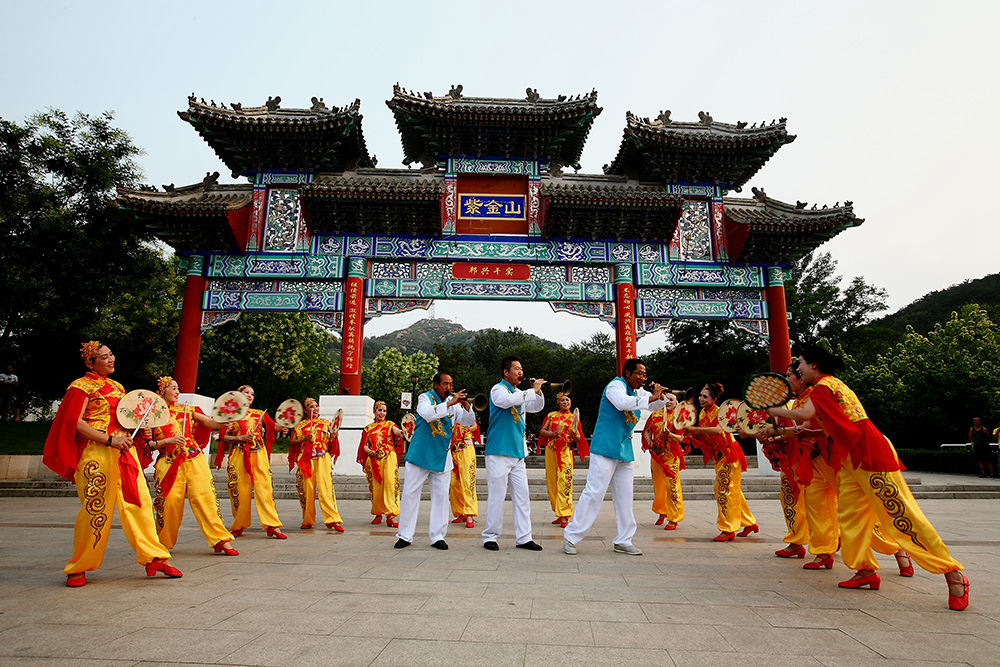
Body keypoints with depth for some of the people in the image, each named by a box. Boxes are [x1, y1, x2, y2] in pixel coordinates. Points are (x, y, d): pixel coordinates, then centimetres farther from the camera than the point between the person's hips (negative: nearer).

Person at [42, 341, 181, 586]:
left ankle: (155, 557, 1)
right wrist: (110, 440, -17)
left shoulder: (117, 386, 21)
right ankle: (78, 567, 15)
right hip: (96, 451, -6)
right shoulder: (81, 386, 1)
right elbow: (75, 422, -9)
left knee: (139, 501, 0)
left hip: (124, 449, 6)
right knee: (96, 507, -3)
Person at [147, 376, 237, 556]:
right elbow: (148, 445, 4)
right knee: (170, 502, -2)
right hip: (169, 465, -1)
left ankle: (221, 540, -9)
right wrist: (167, 441, -13)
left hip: (194, 460, 1)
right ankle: (162, 543, 25)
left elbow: (210, 422, 2)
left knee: (205, 497, -8)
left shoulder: (186, 410, 13)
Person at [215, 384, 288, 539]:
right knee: (240, 490, 1)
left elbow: (273, 426, 6)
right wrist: (240, 438, -11)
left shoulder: (259, 414, 17)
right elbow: (224, 437, 5)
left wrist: (283, 427, -16)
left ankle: (273, 526, -12)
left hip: (259, 454, 1)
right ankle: (239, 526, 19)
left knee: (264, 487, -8)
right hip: (239, 455, -1)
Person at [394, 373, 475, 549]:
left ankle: (437, 536, 11)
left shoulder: (453, 402, 8)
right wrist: (449, 403, -27)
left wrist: (465, 406, -14)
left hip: (442, 458, 4)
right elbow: (427, 414, -25)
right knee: (410, 493, 1)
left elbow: (468, 422, 3)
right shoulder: (425, 397, -4)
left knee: (441, 495, 3)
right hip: (420, 454, -3)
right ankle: (405, 535, 11)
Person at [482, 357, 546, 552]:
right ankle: (490, 537, 8)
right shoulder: (498, 389, -5)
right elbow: (506, 401, -26)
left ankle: (523, 538, 11)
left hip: (518, 452, 7)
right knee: (496, 495, -3)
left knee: (522, 495, 6)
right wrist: (533, 391, -21)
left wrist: (537, 391, 2)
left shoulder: (520, 393, 18)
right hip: (498, 452, -7)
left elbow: (537, 407, 20)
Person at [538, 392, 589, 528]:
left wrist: (575, 433, -17)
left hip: (565, 452, -2)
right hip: (551, 450, 3)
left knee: (564, 481, -12)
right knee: (552, 481, 3)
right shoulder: (551, 415, 14)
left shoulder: (573, 418, 9)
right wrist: (551, 433, -9)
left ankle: (564, 516, -11)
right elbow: (542, 431, 10)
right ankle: (559, 514, 12)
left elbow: (578, 438, 5)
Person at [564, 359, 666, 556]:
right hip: (605, 449, -8)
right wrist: (651, 398, -25)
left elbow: (657, 404, 23)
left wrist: (660, 395, 0)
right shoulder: (616, 385, -9)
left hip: (625, 452, 9)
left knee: (625, 497, 9)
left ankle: (623, 541, 19)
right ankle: (571, 536, 0)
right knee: (594, 493, -9)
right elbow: (622, 402, -29)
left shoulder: (638, 392, 17)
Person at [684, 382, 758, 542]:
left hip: (728, 454, -8)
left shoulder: (719, 412, -19)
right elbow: (703, 435, 9)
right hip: (718, 456, 8)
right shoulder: (703, 413, 5)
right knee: (733, 490, 15)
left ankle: (728, 529, 0)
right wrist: (691, 434, -11)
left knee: (724, 489, -8)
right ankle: (749, 523, 29)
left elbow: (718, 430, -39)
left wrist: (694, 429, -41)